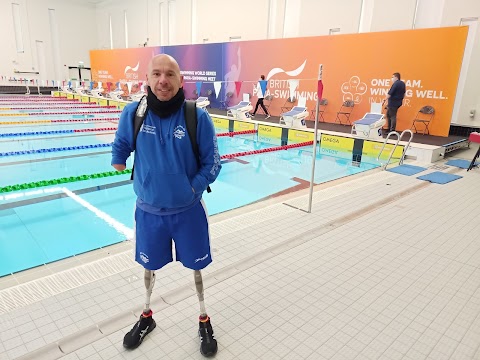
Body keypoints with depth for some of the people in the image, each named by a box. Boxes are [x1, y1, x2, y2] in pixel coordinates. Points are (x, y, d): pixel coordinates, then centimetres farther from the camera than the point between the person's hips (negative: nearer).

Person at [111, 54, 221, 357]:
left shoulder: (198, 117, -16)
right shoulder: (133, 113, -11)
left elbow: (212, 162, -8)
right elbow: (121, 147, 10)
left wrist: (193, 189, -12)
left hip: (188, 210, -1)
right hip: (148, 209, 2)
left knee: (196, 265, 15)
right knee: (149, 265, 21)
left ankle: (204, 320, 40)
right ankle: (147, 317, 48)